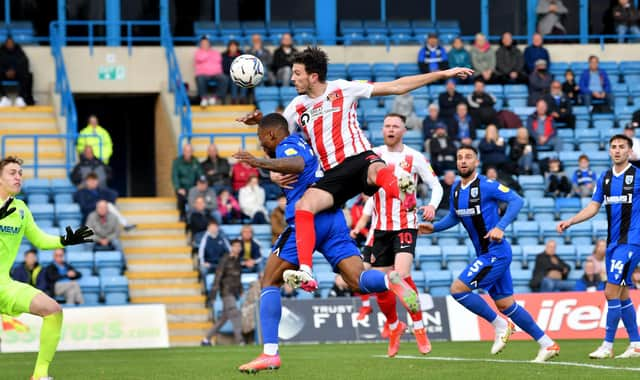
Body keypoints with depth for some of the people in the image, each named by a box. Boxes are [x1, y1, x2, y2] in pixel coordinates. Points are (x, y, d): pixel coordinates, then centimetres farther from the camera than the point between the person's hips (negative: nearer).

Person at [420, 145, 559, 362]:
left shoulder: (486, 186, -14)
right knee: (506, 305, 10)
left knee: (458, 289, -14)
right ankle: (547, 344, 17)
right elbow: (454, 217, 24)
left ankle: (500, 326, 0)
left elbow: (516, 201, -21)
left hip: (496, 253, -8)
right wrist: (434, 228, 7)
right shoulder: (456, 190, 10)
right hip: (485, 255, 8)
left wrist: (500, 227, -31)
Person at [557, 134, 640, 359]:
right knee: (622, 295, 8)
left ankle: (608, 345, -7)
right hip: (613, 241, 7)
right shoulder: (605, 178, 12)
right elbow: (593, 207, 16)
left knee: (612, 291, -13)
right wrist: (569, 222, 5)